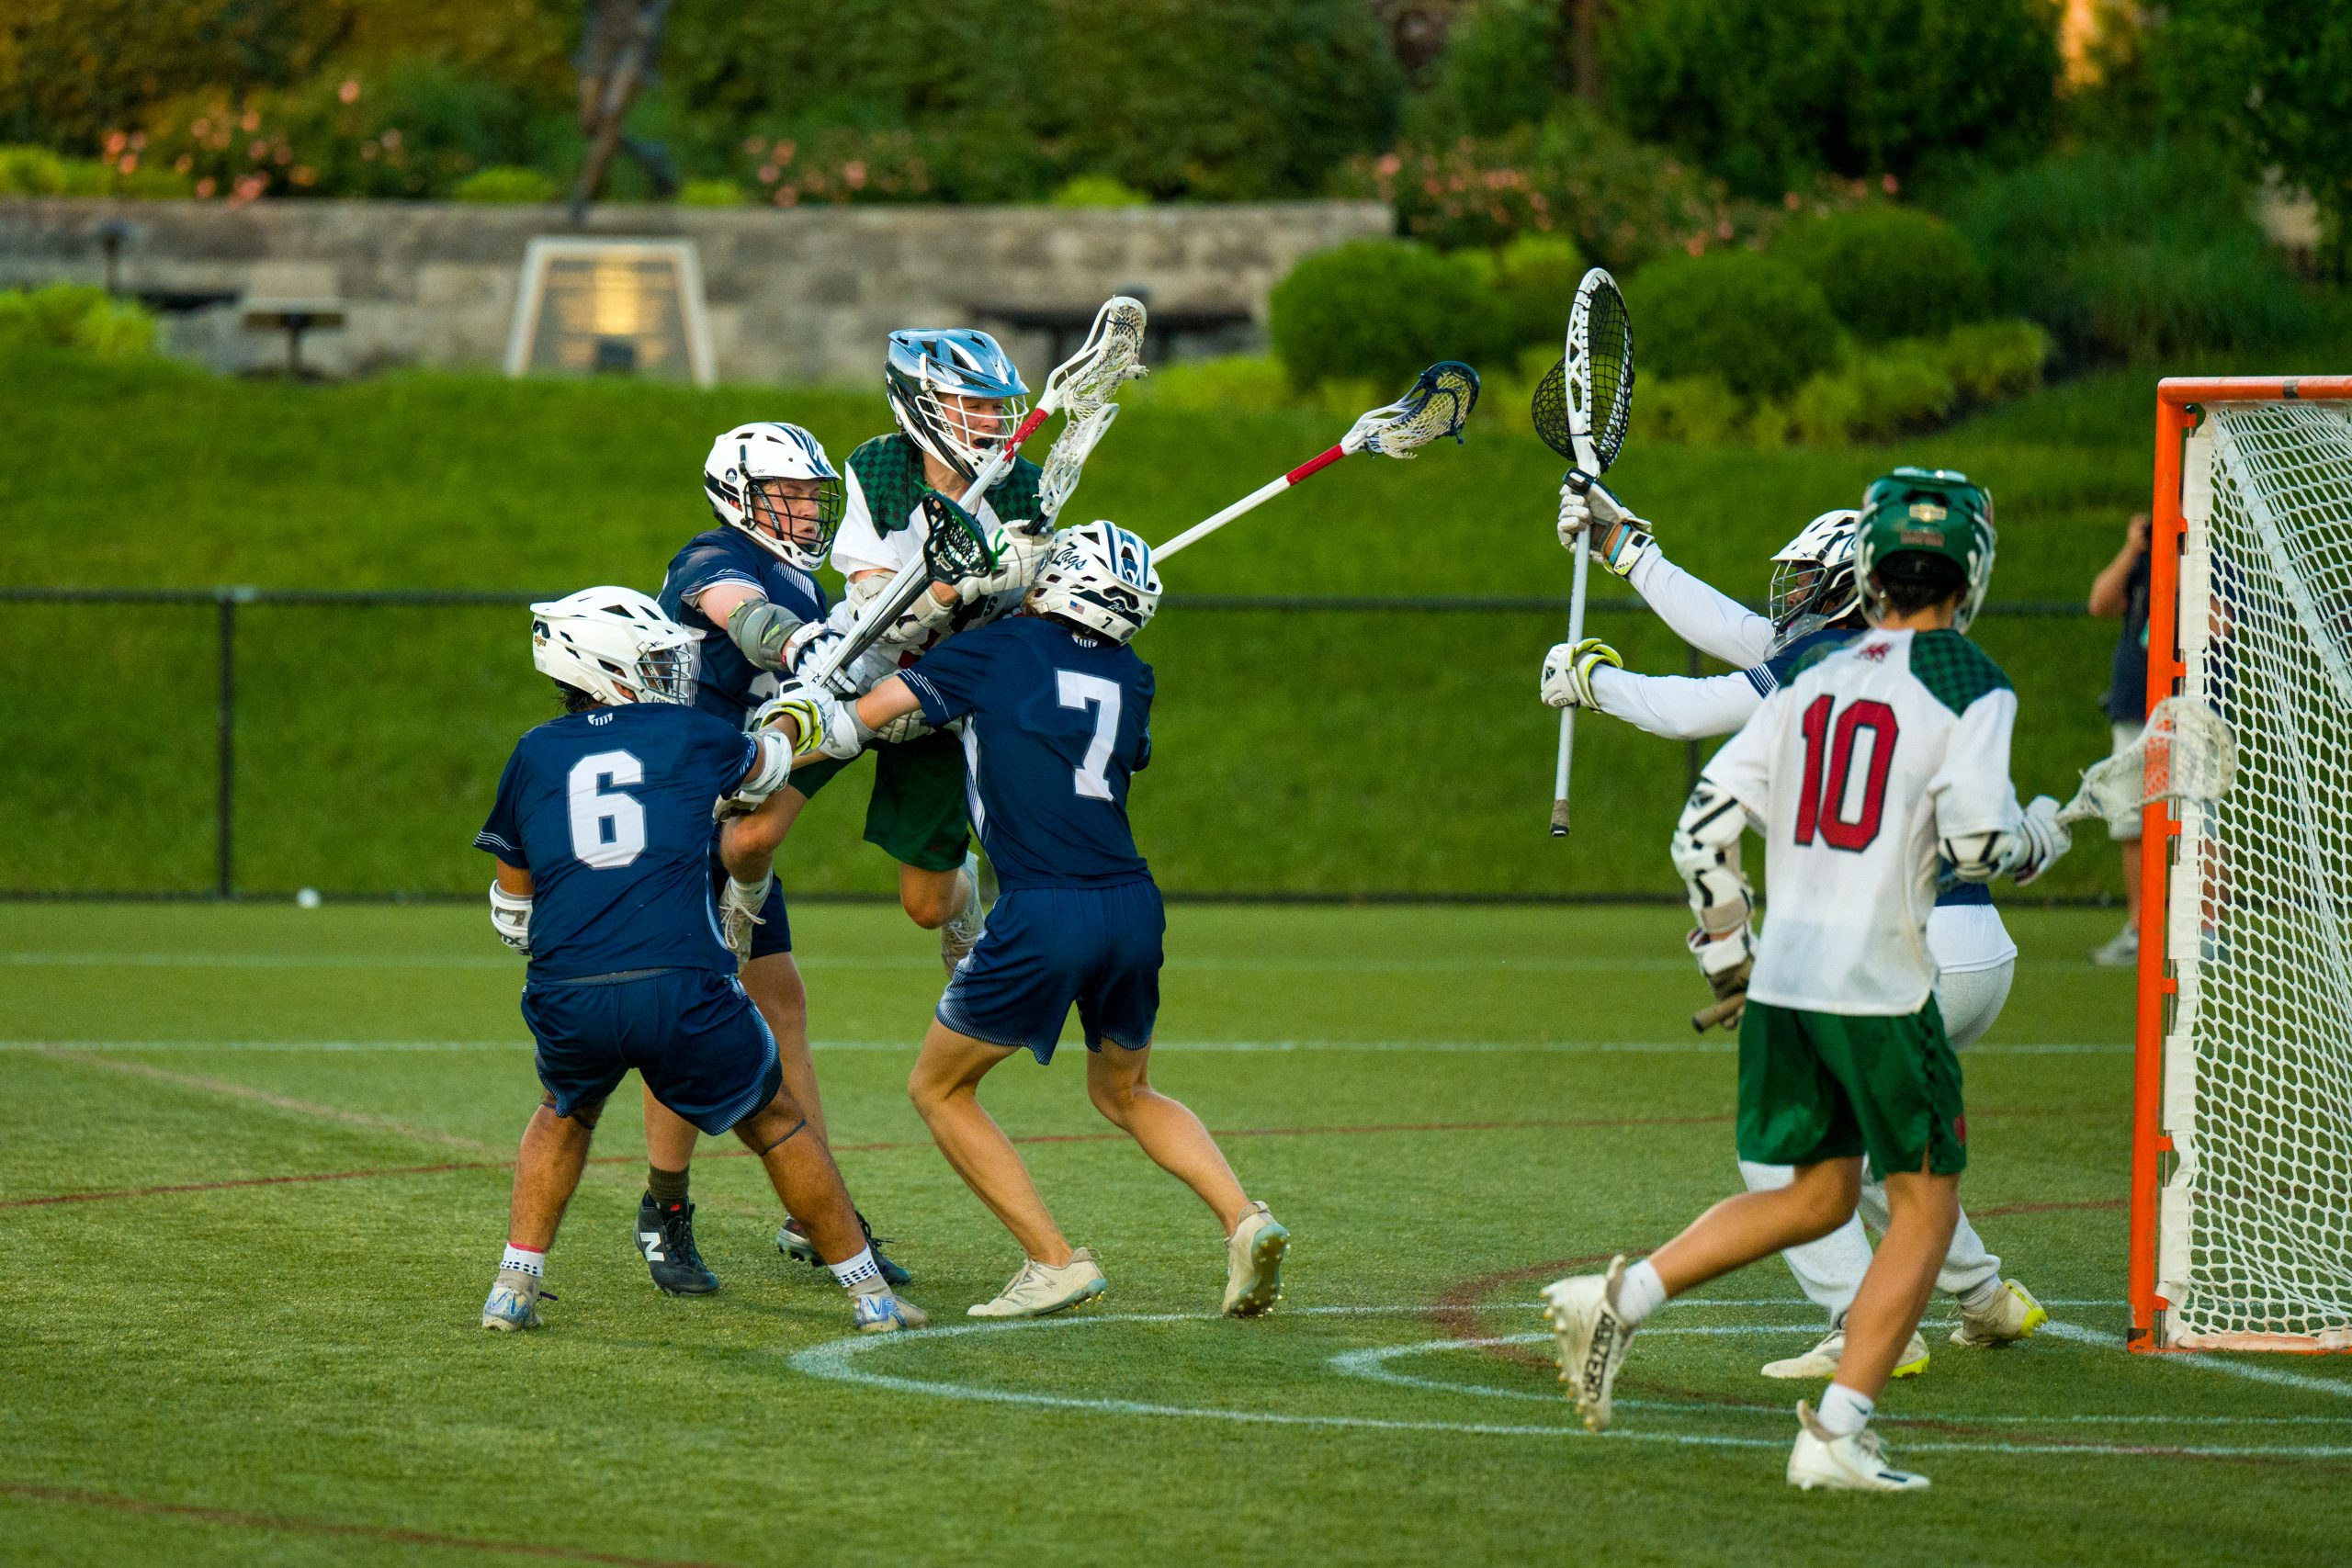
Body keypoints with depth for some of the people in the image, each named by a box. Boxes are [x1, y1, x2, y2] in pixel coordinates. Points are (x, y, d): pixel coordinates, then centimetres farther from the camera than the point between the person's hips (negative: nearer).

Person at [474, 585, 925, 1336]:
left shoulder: (534, 756, 15)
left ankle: (514, 1287, 19)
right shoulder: (688, 736, 10)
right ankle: (868, 1294, 24)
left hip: (566, 995, 2)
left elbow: (511, 917, 22)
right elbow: (768, 764, 34)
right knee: (775, 1124, 20)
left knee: (565, 1112, 32)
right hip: (681, 988, -2)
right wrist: (799, 714, 56)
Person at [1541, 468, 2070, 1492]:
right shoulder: (1971, 687, -6)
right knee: (1925, 1204, 7)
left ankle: (1621, 1297, 4)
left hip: (1780, 976, 6)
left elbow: (1706, 821, 9)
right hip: (1878, 985, -6)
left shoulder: (1813, 678, 10)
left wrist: (1725, 946, 21)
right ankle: (1836, 1435, -1)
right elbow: (1976, 841, -15)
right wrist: (2041, 836, 8)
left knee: (1820, 1193, 20)